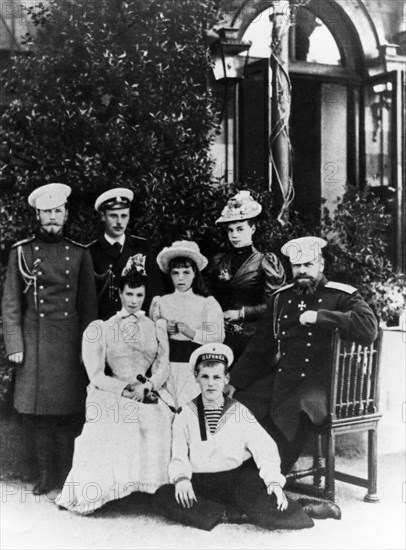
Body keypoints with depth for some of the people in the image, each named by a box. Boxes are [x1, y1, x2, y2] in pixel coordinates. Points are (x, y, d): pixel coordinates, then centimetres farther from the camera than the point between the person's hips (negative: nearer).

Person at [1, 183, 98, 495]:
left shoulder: (80, 253, 7)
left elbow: (89, 305, 8)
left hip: (71, 342, 0)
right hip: (34, 341, 0)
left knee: (71, 409, -1)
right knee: (35, 410, 2)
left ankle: (70, 475, 12)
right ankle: (47, 473, 18)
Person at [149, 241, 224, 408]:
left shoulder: (207, 303, 4)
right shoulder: (161, 302, 11)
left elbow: (217, 336, -7)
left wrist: (190, 332, -17)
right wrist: (163, 329, -9)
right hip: (167, 366, 2)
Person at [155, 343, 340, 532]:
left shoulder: (239, 412, 5)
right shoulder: (186, 415, 6)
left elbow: (264, 447, -4)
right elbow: (178, 457, 1)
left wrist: (274, 480, -21)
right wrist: (181, 478, -22)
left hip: (239, 478, -2)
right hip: (202, 484, 2)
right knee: (163, 497, -27)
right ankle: (228, 514, -21)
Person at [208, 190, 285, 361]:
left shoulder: (264, 263, 1)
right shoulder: (218, 262, 14)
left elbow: (272, 306, -4)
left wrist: (241, 313, -10)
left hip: (252, 336, -3)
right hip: (222, 336, 3)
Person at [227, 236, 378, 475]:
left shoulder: (342, 296, 1)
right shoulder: (282, 297, 17)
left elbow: (369, 329, -18)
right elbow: (260, 346, 19)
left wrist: (319, 316, -17)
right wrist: (234, 384, 11)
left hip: (321, 383, -5)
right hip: (280, 378, 6)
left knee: (290, 413, -33)